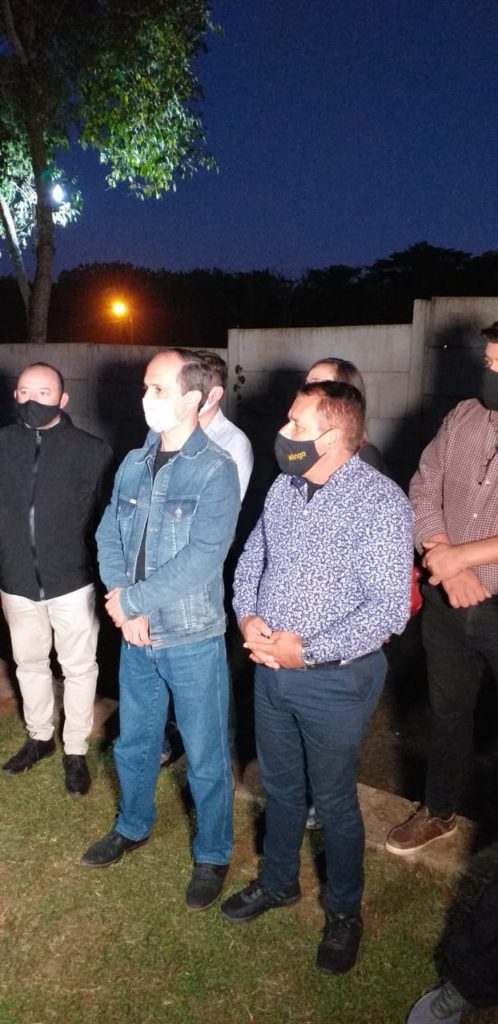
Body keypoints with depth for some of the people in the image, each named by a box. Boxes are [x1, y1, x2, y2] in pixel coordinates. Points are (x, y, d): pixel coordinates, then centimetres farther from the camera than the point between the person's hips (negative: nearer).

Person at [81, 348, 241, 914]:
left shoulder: (216, 469, -15)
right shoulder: (133, 465, 3)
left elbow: (202, 558, -23)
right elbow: (109, 537, 2)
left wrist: (131, 601, -17)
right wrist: (127, 607, -12)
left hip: (193, 639, -5)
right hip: (136, 637, 6)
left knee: (205, 756, 10)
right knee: (134, 741, 23)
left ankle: (212, 855, 33)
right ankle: (133, 826, 48)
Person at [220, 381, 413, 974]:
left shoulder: (381, 502, -18)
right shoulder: (283, 488, 2)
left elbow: (389, 608, -21)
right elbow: (251, 558, 12)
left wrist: (308, 651, -22)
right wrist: (247, 616, -7)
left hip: (335, 679, -6)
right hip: (270, 667, 6)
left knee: (334, 802, 12)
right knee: (279, 786, 23)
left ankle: (343, 913, 38)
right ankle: (278, 882, 48)